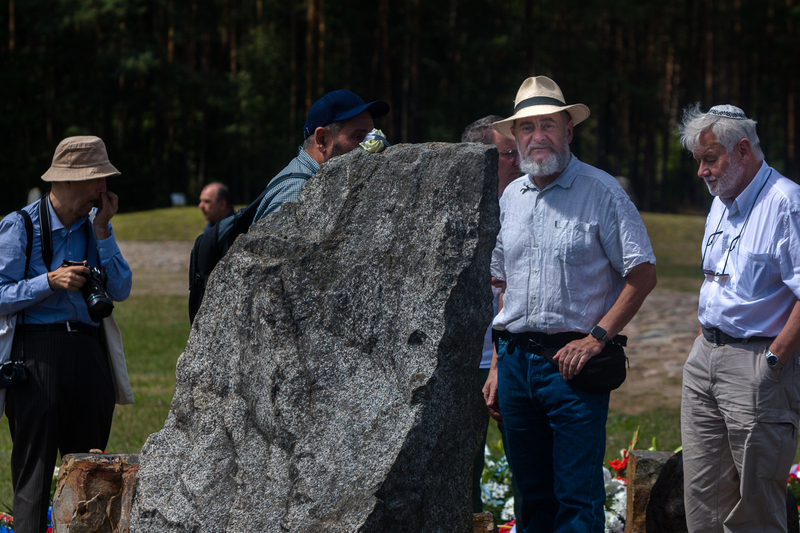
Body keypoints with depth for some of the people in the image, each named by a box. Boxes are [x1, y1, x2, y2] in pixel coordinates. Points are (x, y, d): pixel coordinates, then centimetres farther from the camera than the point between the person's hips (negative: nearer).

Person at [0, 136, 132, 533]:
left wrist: (102, 230, -2)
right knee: (35, 464, -7)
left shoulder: (95, 224, 13)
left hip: (88, 349, 5)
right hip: (37, 347, -5)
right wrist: (50, 281, -16)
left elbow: (120, 290, 4)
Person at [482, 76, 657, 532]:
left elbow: (642, 274, -7)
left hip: (573, 363, -6)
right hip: (517, 359, 6)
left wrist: (597, 337, -15)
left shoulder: (602, 192, -4)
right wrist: (498, 366, 14)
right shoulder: (511, 197, 15)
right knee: (532, 495, 11)